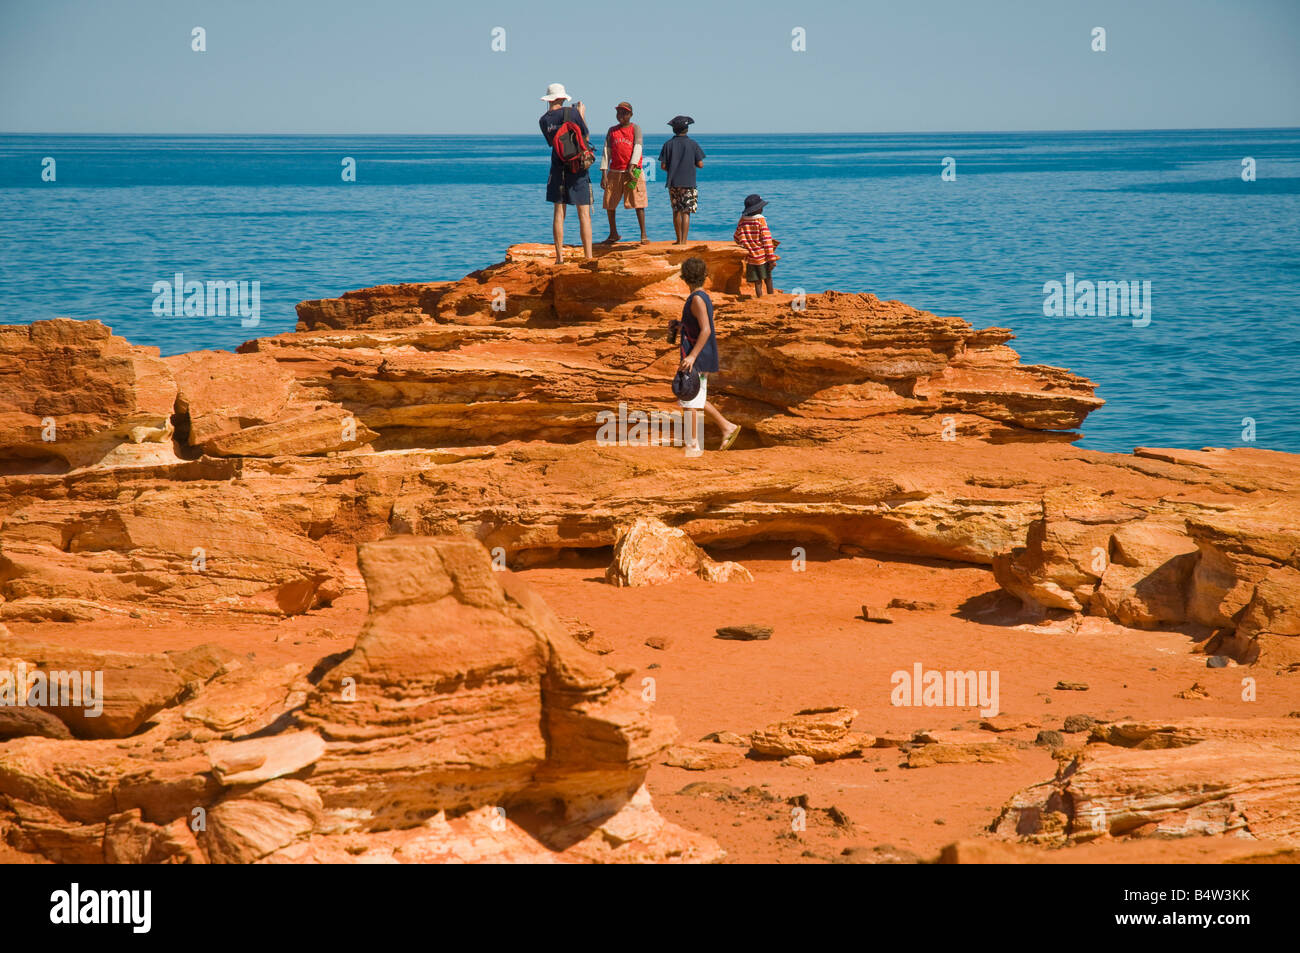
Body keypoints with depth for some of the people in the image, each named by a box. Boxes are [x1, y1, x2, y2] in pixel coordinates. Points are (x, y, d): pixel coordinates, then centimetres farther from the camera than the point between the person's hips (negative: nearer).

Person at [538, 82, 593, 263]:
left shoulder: (544, 120, 1)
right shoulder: (571, 113, -9)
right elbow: (586, 135, 0)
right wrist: (582, 116, 15)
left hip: (558, 168, 3)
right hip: (578, 167, -3)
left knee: (558, 212, 7)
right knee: (584, 214, 0)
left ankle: (559, 257, 5)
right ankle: (588, 257, -4)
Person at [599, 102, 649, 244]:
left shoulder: (635, 128, 3)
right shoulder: (612, 131, 12)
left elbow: (637, 148, -6)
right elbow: (606, 152, 7)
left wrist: (631, 168, -18)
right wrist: (604, 174, -2)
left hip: (632, 171, -4)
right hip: (615, 172, 4)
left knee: (638, 203, -7)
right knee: (609, 203, 5)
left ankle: (643, 235, -5)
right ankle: (613, 234, 20)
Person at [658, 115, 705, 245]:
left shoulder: (668, 144, 0)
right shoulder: (693, 144, -3)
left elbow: (663, 166, -2)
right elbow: (700, 164, -4)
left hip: (673, 183, 2)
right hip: (688, 183, -2)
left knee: (676, 211, 13)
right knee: (686, 212, -3)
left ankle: (679, 240, 20)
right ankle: (684, 241, -12)